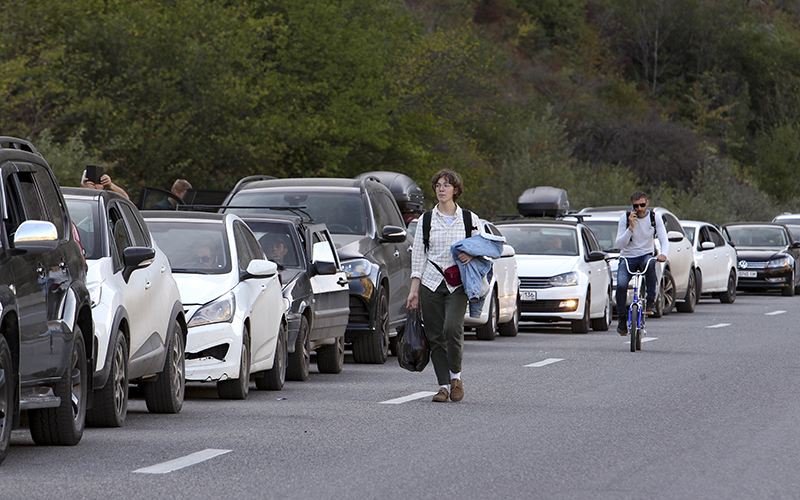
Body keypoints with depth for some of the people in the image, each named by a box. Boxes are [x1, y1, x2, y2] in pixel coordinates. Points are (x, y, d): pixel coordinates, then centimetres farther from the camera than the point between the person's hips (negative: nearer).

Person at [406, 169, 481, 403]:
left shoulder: (469, 219, 7)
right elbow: (418, 255, 9)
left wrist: (472, 254, -10)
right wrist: (414, 289, 3)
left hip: (458, 284, -2)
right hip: (431, 283, 2)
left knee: (452, 328, -21)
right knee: (435, 336, -2)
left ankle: (456, 376, -1)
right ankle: (443, 386, 5)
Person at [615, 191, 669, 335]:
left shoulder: (654, 219, -2)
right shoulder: (625, 218, -5)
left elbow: (664, 241, -8)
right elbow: (620, 245, -10)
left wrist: (663, 254, -31)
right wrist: (631, 227, -23)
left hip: (646, 255, 0)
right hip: (627, 257, 0)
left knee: (649, 263, -39)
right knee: (621, 285, -27)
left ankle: (651, 299, -23)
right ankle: (622, 317, -6)